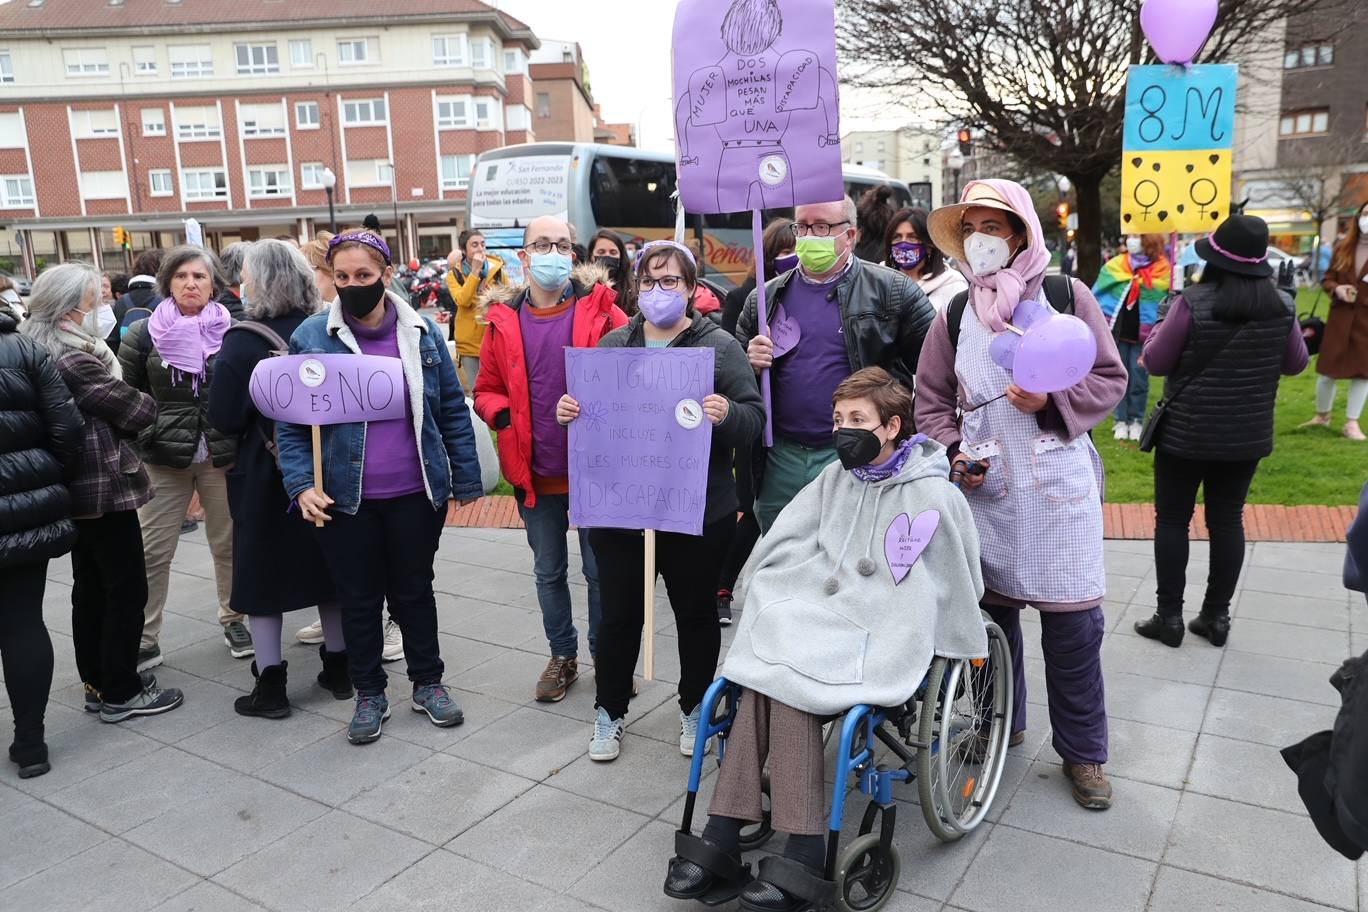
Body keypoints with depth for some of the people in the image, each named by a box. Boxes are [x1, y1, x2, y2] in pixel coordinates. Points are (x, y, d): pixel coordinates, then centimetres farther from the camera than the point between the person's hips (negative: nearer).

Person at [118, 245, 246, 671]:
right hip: (164, 459, 0)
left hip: (223, 456, 0)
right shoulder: (144, 334, 0)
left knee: (228, 544, 12)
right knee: (152, 551, 2)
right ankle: (144, 641, 13)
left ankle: (232, 619, 30)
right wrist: (147, 434, 1)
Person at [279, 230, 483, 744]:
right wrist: (302, 485, -15)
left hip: (416, 494, 1)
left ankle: (428, 683, 34)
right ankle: (369, 695, 31)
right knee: (358, 597, 13)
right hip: (344, 499, -1)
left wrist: (466, 478, 2)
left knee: (415, 589, 16)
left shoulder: (422, 332, -2)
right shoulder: (311, 337, -6)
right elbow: (291, 423, -3)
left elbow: (453, 410, 3)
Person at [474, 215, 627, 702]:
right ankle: (562, 655, 36)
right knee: (548, 572, 17)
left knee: (601, 571, 10)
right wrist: (503, 415, -10)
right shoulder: (503, 320, 2)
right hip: (535, 474, 3)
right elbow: (486, 389, 9)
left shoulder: (599, 310, -5)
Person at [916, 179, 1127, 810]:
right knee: (990, 610, 12)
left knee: (1072, 620, 1)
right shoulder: (954, 314, 6)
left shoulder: (1066, 296, 0)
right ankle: (1000, 726, 34)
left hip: (1058, 483, -2)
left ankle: (1082, 751, 20)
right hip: (983, 486, 2)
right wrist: (955, 453, -6)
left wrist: (1051, 400, -15)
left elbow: (1109, 378, 1)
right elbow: (932, 400, 9)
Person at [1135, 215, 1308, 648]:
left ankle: (1169, 616, 12)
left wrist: (1158, 333, 9)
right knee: (1228, 521, 13)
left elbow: (1156, 363, -9)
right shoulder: (1283, 306, -3)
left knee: (1172, 520, 7)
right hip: (1248, 434, 4)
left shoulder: (1194, 302, -17)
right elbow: (1296, 363, 11)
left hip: (1187, 432, -4)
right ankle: (1217, 616, 21)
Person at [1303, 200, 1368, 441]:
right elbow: (1328, 279, 10)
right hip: (1340, 315, 2)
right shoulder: (1343, 247, 5)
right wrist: (1337, 289, -11)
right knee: (1328, 368, 6)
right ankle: (1322, 416, 26)